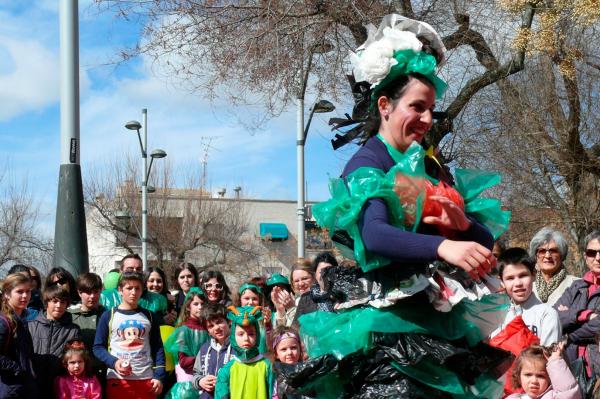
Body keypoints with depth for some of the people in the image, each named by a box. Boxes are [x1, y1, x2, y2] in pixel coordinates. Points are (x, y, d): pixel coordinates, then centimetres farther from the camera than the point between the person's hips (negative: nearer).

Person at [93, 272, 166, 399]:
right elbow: (98, 347, 4)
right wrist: (113, 362, -15)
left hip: (146, 380, 2)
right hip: (117, 380, -2)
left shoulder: (149, 316, 12)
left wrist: (159, 377, -1)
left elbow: (158, 348, 10)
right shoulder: (108, 316, 5)